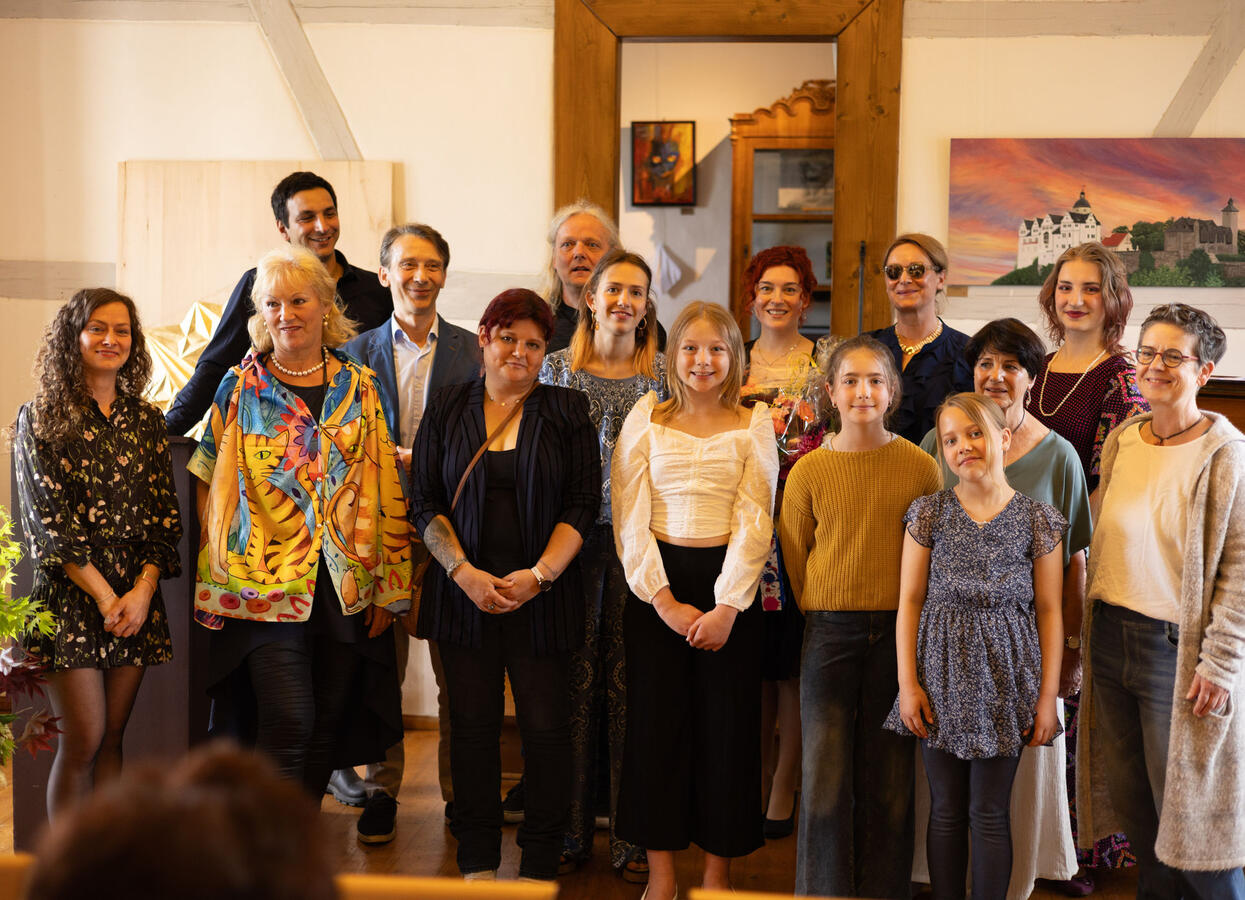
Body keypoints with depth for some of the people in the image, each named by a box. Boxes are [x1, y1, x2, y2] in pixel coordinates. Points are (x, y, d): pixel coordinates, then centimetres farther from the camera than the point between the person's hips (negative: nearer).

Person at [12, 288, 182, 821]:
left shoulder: (146, 420, 11)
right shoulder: (40, 418, 0)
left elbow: (164, 515, 7)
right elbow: (46, 520, -7)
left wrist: (143, 589, -8)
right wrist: (104, 596, -13)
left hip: (138, 596, 4)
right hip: (70, 594, -3)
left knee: (113, 738, 6)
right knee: (82, 740, -5)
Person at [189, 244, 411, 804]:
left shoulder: (359, 387, 8)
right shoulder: (241, 388, 3)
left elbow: (386, 488, 7)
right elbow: (211, 483, 6)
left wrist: (389, 586, 4)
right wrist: (222, 570, -1)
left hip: (347, 584, 3)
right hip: (266, 583, -2)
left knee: (327, 727, 9)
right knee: (288, 722, -12)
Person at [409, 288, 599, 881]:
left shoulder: (567, 411, 4)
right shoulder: (447, 409, 8)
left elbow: (583, 504, -1)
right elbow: (425, 503, 4)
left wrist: (539, 575, -13)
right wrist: (463, 572, -10)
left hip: (542, 594, -1)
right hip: (464, 590, 1)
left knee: (546, 726, 0)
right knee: (472, 724, 6)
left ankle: (540, 865, 14)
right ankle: (477, 860, 19)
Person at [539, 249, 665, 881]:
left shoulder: (663, 372, 6)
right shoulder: (558, 366, 7)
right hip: (573, 535, 0)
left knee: (628, 677, 2)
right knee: (576, 676, 3)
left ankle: (630, 836, 13)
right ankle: (572, 831, 16)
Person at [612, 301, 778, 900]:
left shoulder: (753, 424, 4)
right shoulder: (646, 418, 4)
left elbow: (754, 520, -2)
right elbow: (629, 518, -1)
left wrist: (727, 606, -12)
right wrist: (665, 601, -10)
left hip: (730, 585, 0)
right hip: (655, 585, 0)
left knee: (726, 726, 4)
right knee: (655, 722, 4)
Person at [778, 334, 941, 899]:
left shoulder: (920, 468, 0)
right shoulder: (809, 471, -1)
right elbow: (794, 556, 9)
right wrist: (829, 613, 8)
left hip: (899, 634, 0)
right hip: (829, 634, 0)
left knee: (891, 779, 6)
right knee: (825, 779, 1)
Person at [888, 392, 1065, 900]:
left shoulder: (1037, 519, 0)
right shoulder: (928, 514, 1)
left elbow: (1049, 611, 2)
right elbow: (909, 601, 2)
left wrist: (1048, 695, -1)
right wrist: (908, 683, -4)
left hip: (1005, 677, -1)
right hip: (942, 674, 1)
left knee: (989, 814, 4)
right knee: (946, 810, 8)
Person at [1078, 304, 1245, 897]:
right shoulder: (1120, 441, 8)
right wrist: (1089, 629, 12)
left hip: (1177, 647, -6)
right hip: (1110, 640, 6)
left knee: (1187, 803, 3)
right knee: (1131, 802, 14)